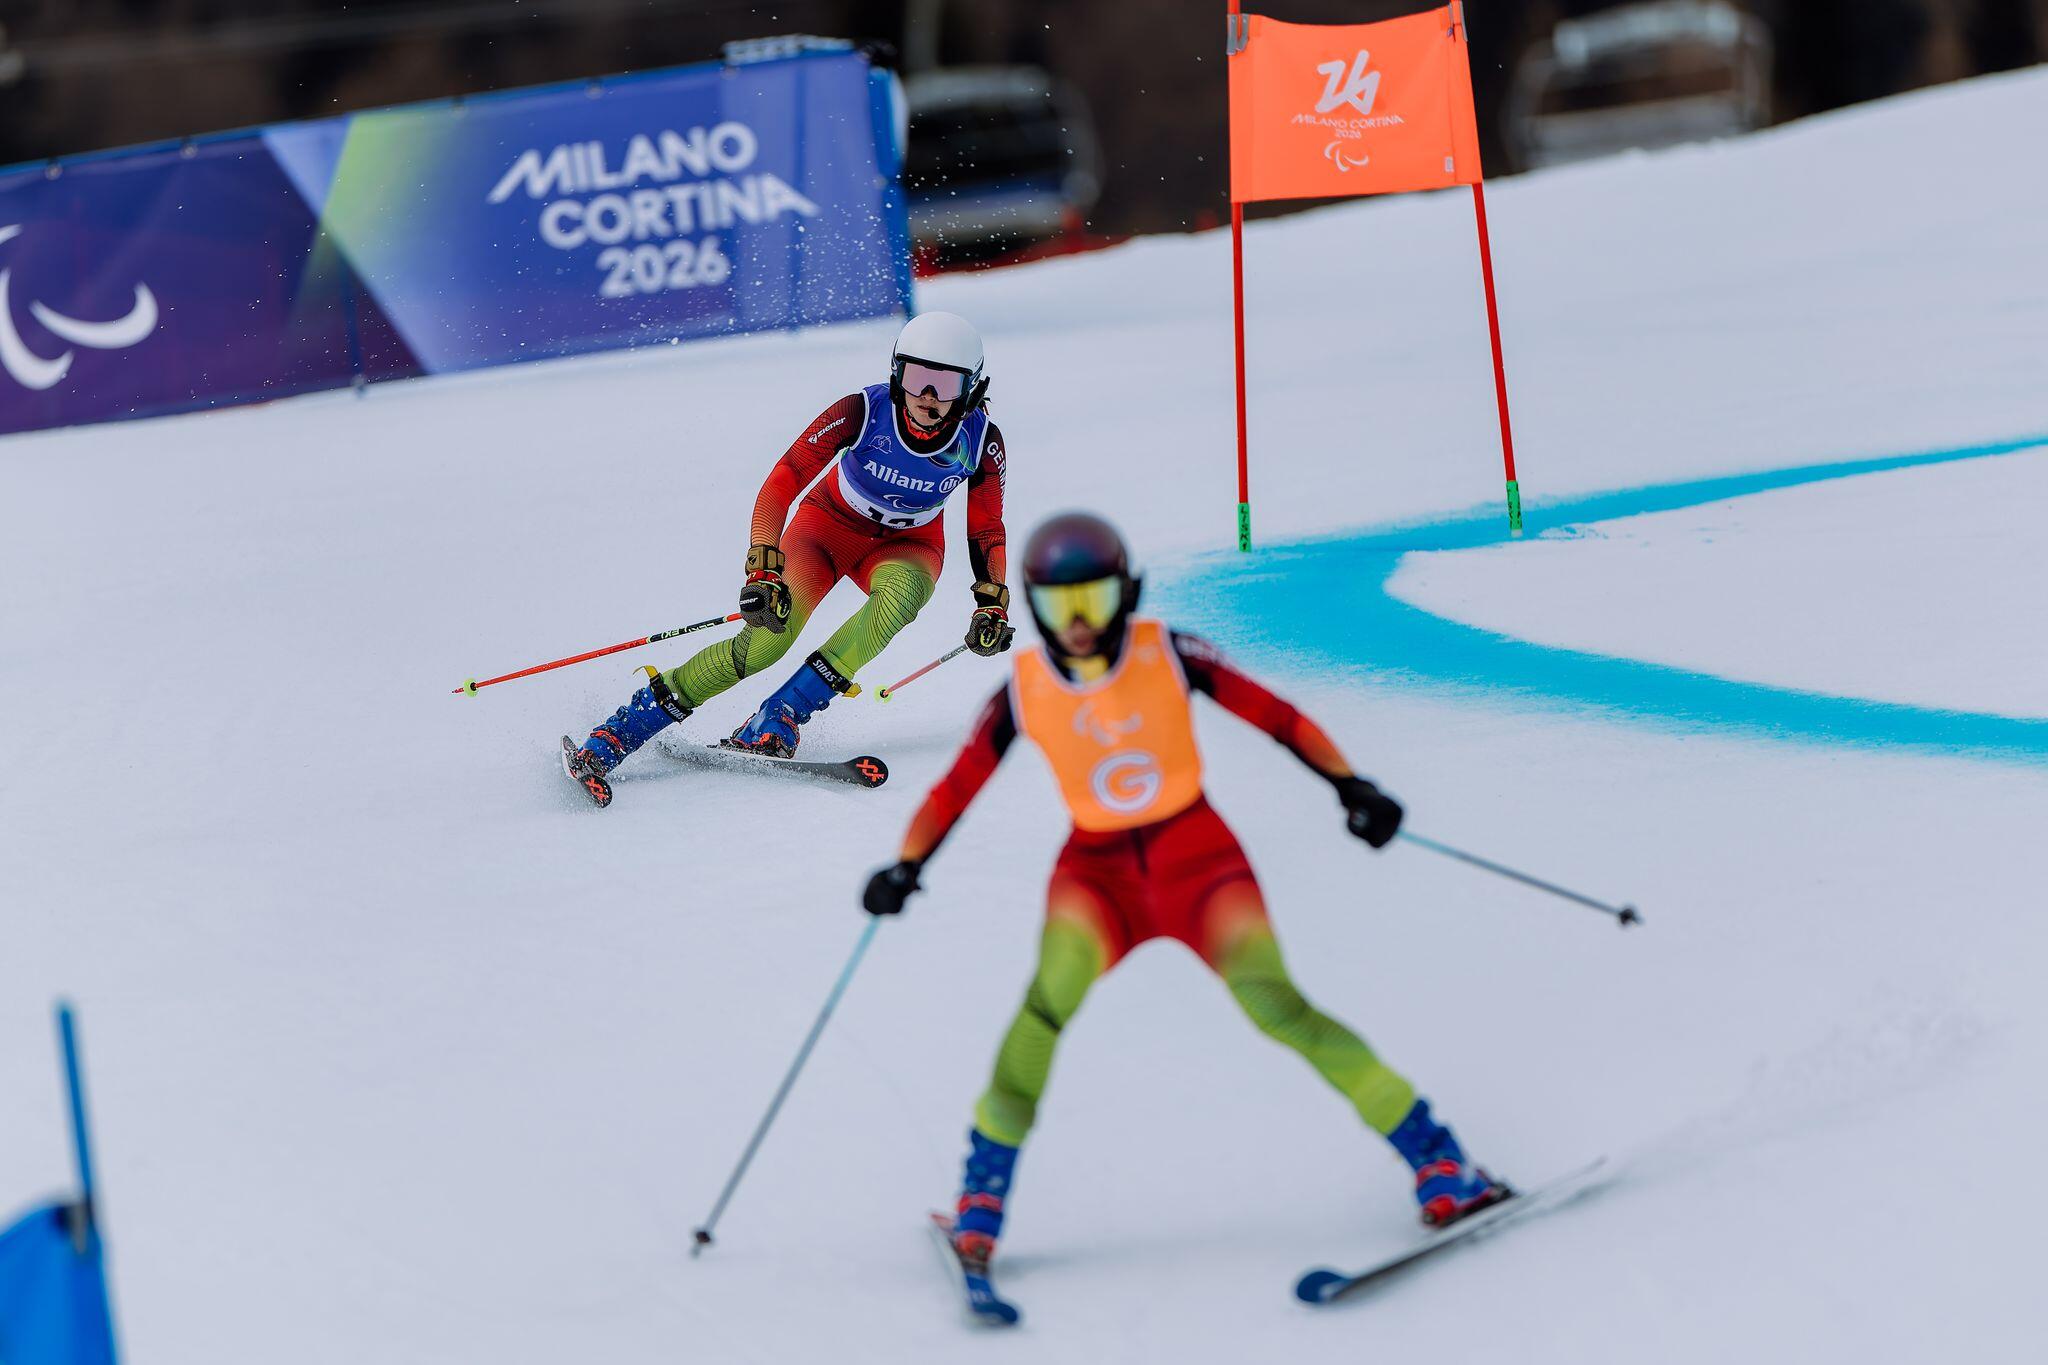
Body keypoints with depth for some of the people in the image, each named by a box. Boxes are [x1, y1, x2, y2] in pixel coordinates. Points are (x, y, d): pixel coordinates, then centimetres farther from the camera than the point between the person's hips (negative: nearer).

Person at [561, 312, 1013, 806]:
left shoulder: (981, 442, -21)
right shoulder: (861, 411, -28)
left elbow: (986, 531, -4)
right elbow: (781, 484, -28)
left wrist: (992, 603, -16)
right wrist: (763, 570, -38)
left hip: (908, 545, 2)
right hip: (830, 524, -2)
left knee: (900, 592, -35)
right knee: (769, 635, -26)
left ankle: (776, 720, -32)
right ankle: (612, 737, -21)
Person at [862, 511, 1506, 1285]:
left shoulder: (1166, 655, -8)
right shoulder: (1024, 691, -4)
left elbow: (1274, 715, -5)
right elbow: (957, 787, -1)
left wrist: (1350, 787, -14)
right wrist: (906, 867, -16)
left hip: (1197, 855, -1)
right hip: (1097, 869, 1)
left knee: (1274, 1004, -20)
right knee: (1053, 994, -28)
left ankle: (1440, 1163, -12)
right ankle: (983, 1196, -17)